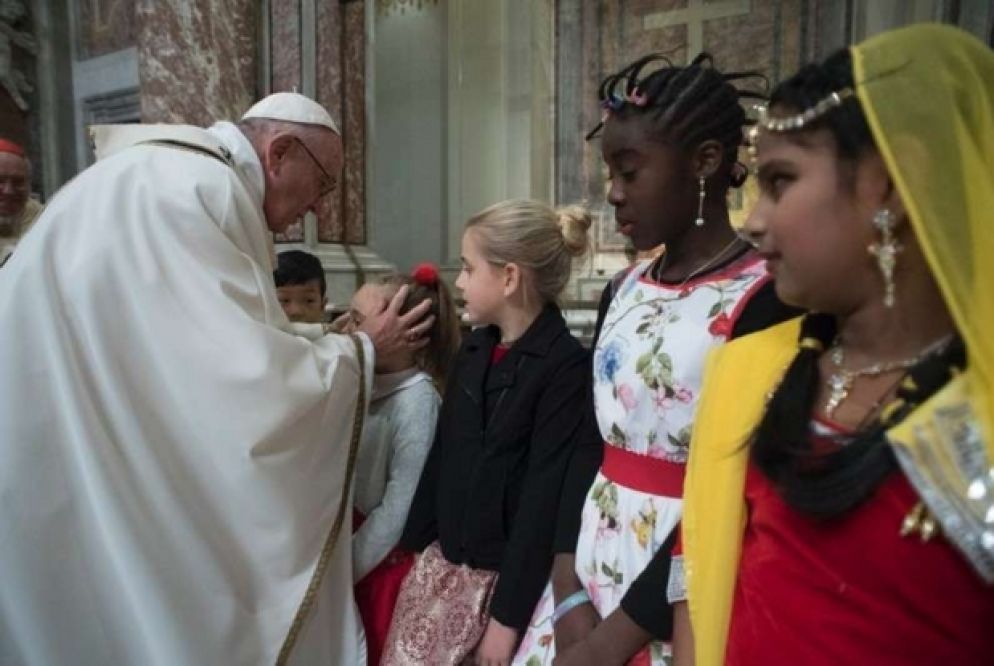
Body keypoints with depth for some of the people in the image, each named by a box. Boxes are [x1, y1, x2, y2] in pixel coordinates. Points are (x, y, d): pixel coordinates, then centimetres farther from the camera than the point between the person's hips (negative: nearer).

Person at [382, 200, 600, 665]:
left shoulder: (567, 366, -15)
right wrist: (411, 543, 14)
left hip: (509, 574, -6)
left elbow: (545, 495, -17)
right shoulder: (472, 350, 7)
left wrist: (508, 614, -16)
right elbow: (441, 455, 11)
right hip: (442, 560, 6)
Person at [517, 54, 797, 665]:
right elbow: (590, 441, 4)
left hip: (673, 598, -6)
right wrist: (567, 592, -6)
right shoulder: (623, 292, 4)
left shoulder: (764, 300, -16)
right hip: (593, 568, 6)